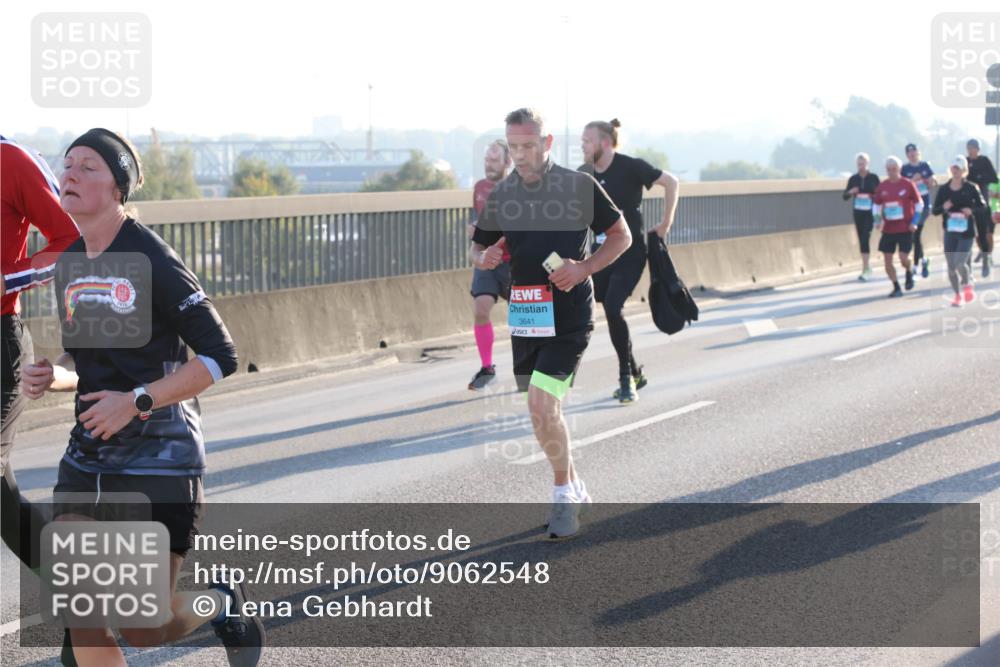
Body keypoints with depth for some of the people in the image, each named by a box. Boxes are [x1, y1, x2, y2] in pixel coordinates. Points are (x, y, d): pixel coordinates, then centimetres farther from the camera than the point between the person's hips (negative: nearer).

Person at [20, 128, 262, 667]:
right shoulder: (70, 264, 7)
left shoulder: (150, 260, -14)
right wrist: (52, 376, -2)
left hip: (160, 463, -6)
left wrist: (137, 401, -20)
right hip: (87, 462, 6)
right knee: (82, 619, -5)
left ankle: (222, 604, 31)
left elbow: (220, 356, -15)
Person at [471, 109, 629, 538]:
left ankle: (564, 494, -1)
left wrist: (584, 268, -11)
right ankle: (574, 489, 31)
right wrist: (485, 258, -8)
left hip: (569, 315, -5)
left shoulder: (580, 186, -4)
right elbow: (478, 249, 17)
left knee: (542, 404, -17)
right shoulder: (500, 195, 6)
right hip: (524, 316, 5)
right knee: (543, 414, 12)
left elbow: (621, 236, 4)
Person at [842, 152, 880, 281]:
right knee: (861, 240, 8)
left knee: (865, 239, -15)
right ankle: (867, 266, 22)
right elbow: (845, 197, 4)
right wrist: (850, 192, -17)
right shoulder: (853, 179, 4)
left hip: (870, 212, -4)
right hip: (858, 212, 4)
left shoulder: (873, 178, -3)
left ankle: (865, 270, -18)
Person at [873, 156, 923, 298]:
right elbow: (876, 205, 16)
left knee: (903, 257, -11)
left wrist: (914, 222, -7)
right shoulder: (882, 186, 3)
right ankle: (896, 287, 13)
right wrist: (877, 220, 0)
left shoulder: (908, 185, -6)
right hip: (888, 229, 4)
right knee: (887, 259, -1)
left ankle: (909, 273, 24)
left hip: (905, 228, -4)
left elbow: (919, 204, 1)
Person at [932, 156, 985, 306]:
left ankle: (967, 285, 16)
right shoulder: (943, 189, 2)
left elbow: (982, 204, 2)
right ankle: (958, 294, 23)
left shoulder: (970, 188, -4)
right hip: (950, 232, 3)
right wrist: (943, 208, -17)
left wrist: (971, 209, -17)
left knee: (960, 263, -15)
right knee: (951, 267, 4)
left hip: (967, 232, -3)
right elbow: (935, 210, 4)